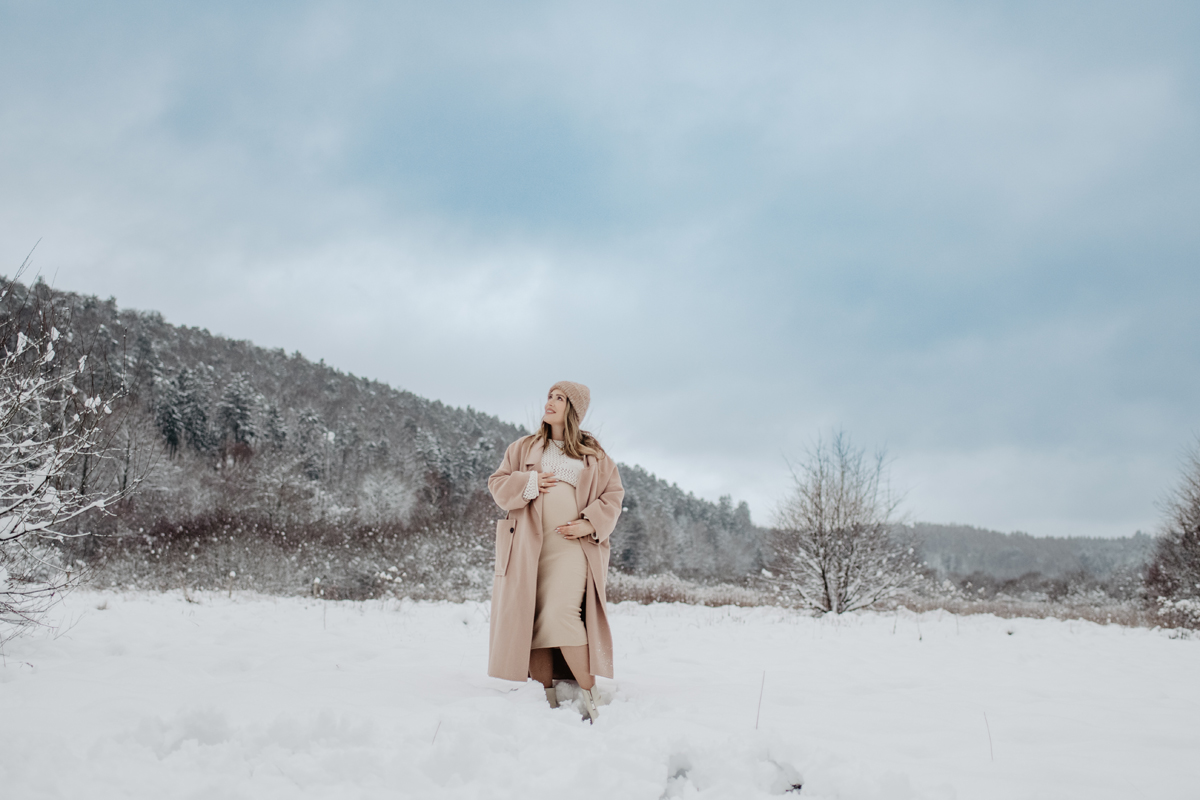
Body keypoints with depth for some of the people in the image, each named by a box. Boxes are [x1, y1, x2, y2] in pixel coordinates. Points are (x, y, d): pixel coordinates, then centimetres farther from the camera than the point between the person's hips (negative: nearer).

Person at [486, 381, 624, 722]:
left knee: (562, 616, -20)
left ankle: (590, 695, -10)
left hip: (572, 545, -3)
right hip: (528, 546, 3)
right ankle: (548, 698, 5)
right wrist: (528, 484, -4)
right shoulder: (524, 447, 17)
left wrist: (591, 523, -4)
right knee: (529, 620, -3)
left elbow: (613, 493, 12)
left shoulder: (594, 456, 13)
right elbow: (497, 483, 15)